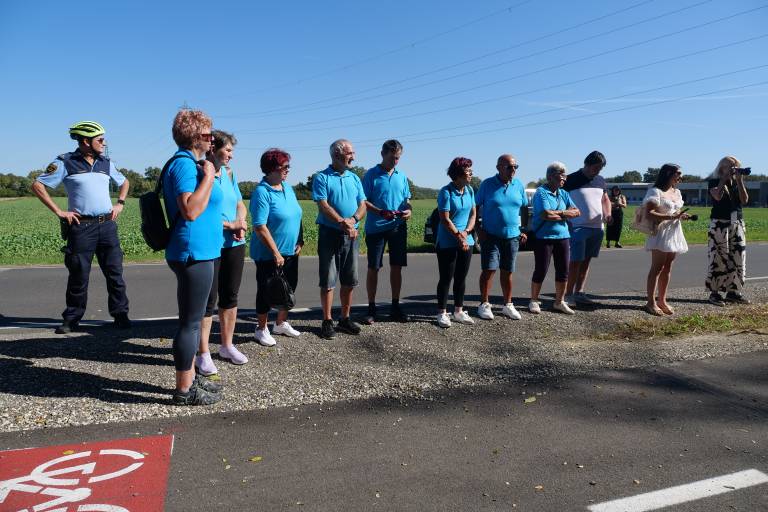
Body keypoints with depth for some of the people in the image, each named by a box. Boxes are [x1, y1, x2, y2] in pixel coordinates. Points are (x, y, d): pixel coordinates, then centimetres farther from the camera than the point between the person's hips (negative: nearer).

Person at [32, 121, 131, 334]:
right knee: (79, 276, 2)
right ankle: (72, 319, 15)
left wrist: (120, 203, 14)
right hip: (81, 226, -4)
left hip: (107, 224, 4)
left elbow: (124, 182, 29)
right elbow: (38, 185, -2)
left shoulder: (106, 163, 12)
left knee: (115, 272, 2)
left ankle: (120, 315, 9)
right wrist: (59, 211, -7)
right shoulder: (65, 163, -2)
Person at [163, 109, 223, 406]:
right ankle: (184, 391, 7)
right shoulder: (184, 164, -15)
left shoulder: (188, 163, 19)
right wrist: (208, 178, -19)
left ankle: (190, 378, 29)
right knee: (191, 322, -3)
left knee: (192, 319, 17)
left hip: (197, 252, 11)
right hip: (194, 253, -11)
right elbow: (190, 210, -26)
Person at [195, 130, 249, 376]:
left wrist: (241, 223, -5)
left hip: (234, 244, 7)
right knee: (208, 299, -1)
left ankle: (227, 346, 28)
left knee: (230, 296, 14)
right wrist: (230, 225, -16)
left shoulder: (229, 174, 10)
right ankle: (203, 354, 10)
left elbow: (241, 205, 15)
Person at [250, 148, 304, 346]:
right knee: (266, 292, 5)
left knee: (289, 288, 16)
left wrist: (300, 241, 6)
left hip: (291, 252, 8)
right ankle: (262, 329, 22)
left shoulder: (288, 188, 8)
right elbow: (259, 227, -21)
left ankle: (281, 324, 35)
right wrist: (276, 253, -21)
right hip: (269, 255, -8)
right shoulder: (262, 192, -16)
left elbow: (296, 216, 16)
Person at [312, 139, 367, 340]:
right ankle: (327, 322, 10)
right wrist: (341, 222, -23)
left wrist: (352, 220, -12)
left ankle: (345, 319, 22)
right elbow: (323, 205, -13)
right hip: (329, 234, -5)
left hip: (351, 235, 5)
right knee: (328, 281, 0)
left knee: (349, 281, 10)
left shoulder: (354, 178, 13)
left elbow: (362, 205, 7)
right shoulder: (322, 178, -3)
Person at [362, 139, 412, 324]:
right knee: (373, 268, 2)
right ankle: (371, 308, 13)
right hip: (376, 228, -4)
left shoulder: (402, 176, 11)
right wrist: (381, 212, -22)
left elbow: (407, 199, 17)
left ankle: (395, 307, 19)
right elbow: (364, 201, -7)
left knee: (396, 267, 8)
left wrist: (408, 210, -5)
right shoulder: (371, 174, -3)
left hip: (398, 227, 4)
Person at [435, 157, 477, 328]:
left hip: (466, 242, 6)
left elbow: (473, 214, 8)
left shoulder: (469, 190, 7)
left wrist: (466, 232, -7)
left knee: (461, 278, 12)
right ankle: (442, 313, 10)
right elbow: (445, 219, -16)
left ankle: (459, 311, 23)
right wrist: (458, 237, -16)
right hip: (447, 243, -6)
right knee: (446, 278, 0)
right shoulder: (446, 192, -13)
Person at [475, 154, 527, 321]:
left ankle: (508, 305, 22)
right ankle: (484, 304, 9)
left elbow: (524, 208, 14)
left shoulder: (519, 185, 5)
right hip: (491, 236, -3)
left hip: (512, 236, 3)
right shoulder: (487, 184, -6)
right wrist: (478, 229, -7)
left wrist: (524, 230, 7)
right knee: (488, 270, -4)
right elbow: (476, 207, 0)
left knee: (507, 272, 11)